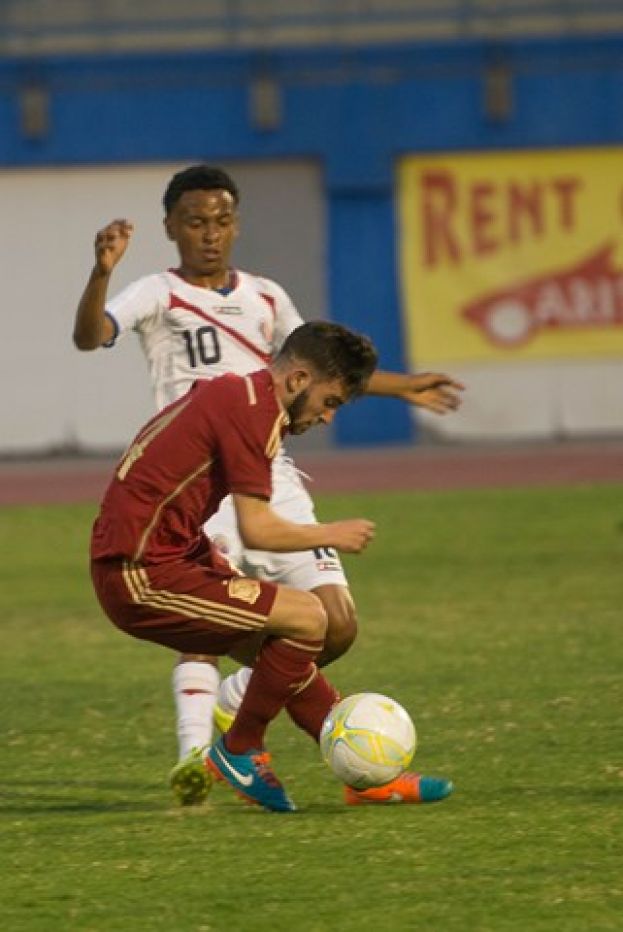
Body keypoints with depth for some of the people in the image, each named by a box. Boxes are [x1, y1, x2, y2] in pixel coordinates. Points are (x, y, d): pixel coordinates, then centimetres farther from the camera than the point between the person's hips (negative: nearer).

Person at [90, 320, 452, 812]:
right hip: (144, 577, -11)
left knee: (286, 649, 14)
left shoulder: (232, 393, 14)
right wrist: (332, 535, -4)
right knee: (306, 618, -14)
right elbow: (257, 529, -20)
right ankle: (240, 751, 1)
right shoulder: (252, 411, -16)